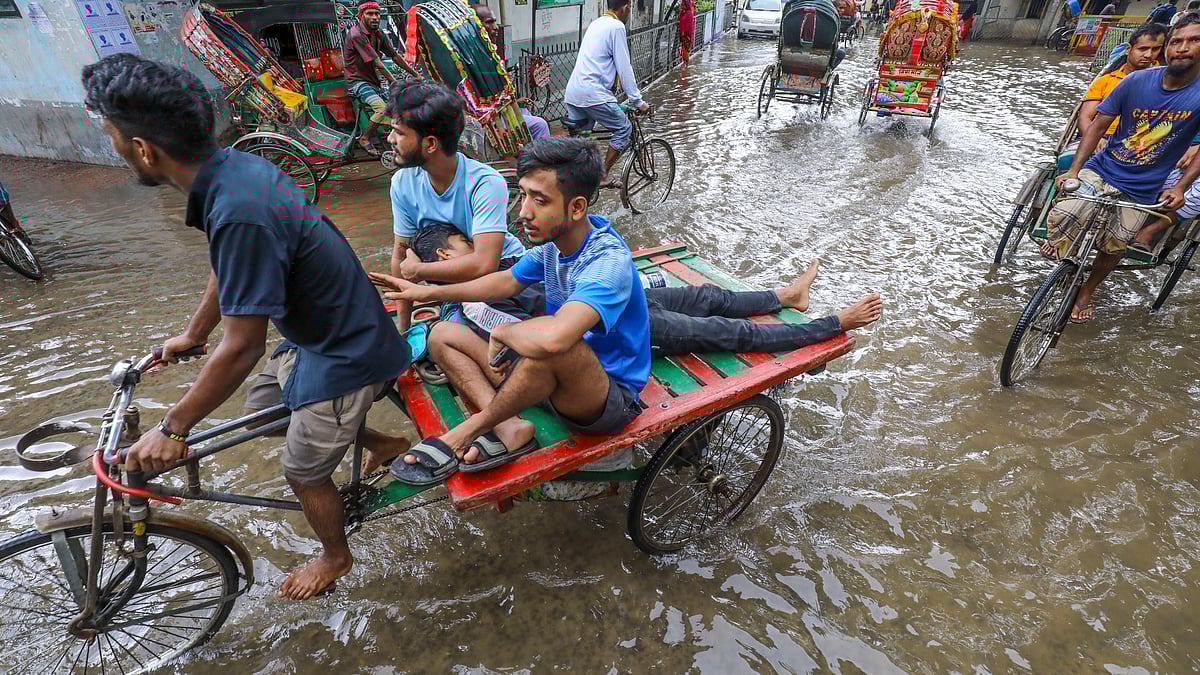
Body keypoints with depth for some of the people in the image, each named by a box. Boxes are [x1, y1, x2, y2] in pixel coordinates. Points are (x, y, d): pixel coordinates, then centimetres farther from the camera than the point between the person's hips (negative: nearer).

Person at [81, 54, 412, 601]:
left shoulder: (239, 212, -32)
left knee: (304, 472, 12)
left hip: (343, 355, -9)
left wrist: (172, 429, -13)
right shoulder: (234, 166, -2)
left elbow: (242, 348, -27)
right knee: (263, 399, 26)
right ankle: (377, 441, 37)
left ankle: (336, 557, 40)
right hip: (323, 330, 9)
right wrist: (192, 335, 28)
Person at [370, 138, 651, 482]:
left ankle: (465, 433, -17)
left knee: (552, 344, -42)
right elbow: (508, 281, 15)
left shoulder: (610, 260, -29)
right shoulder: (556, 238, -3)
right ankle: (509, 428, -16)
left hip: (612, 398, -8)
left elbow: (553, 337, -47)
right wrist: (429, 293, 11)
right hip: (557, 379, 8)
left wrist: (504, 332, -24)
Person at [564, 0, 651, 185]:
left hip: (572, 92, 9)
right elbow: (624, 68, -7)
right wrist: (638, 101, -2)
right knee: (624, 129, 6)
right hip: (593, 93, -8)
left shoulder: (595, 24, 22)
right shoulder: (617, 27, -5)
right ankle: (602, 177, 7)